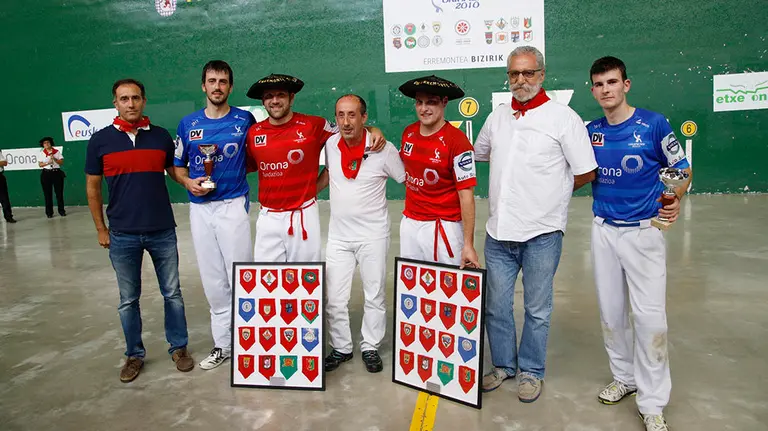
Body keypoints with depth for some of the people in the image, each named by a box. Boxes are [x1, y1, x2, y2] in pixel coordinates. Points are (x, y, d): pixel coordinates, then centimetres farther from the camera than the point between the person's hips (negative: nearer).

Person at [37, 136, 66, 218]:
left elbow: (62, 162, 0)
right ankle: (49, 212, 7)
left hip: (57, 172, 0)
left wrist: (55, 159, -15)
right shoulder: (42, 153, 7)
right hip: (46, 174, 0)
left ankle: (61, 210, 10)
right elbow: (40, 164, 3)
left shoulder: (57, 152, 6)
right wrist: (47, 163, -14)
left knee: (59, 192, 1)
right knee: (48, 193, 2)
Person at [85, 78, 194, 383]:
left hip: (162, 231, 1)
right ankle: (134, 354, 27)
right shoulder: (100, 140, 0)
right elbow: (92, 187, 5)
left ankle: (178, 347, 25)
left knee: (172, 293, 9)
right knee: (128, 299, 11)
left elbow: (174, 171, 14)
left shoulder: (161, 136, 2)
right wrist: (101, 229, 4)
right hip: (122, 235, 0)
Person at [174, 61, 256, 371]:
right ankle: (222, 343, 22)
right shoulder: (188, 124, 9)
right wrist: (188, 182, -5)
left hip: (233, 205, -3)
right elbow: (178, 166, 14)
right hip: (200, 208, 3)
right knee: (213, 280, 9)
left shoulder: (245, 120, 2)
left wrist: (235, 170, -5)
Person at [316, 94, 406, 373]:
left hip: (373, 235, -3)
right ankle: (341, 348, 27)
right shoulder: (330, 144, -2)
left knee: (375, 296, 10)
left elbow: (408, 179, -3)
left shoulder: (384, 149, -13)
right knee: (334, 298, 8)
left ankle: (370, 348, 28)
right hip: (338, 235, 3)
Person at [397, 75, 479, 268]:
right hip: (409, 224, 6)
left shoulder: (457, 141, -15)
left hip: (443, 228, -6)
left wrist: (468, 245, -17)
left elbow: (466, 195, -16)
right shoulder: (409, 133, 4)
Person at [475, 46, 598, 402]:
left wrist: (550, 192, 4)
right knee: (496, 305, 13)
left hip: (541, 232, -4)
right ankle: (503, 365, 32)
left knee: (537, 309, 10)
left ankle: (531, 371, 29)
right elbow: (480, 153, 25)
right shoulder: (497, 117, 9)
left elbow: (586, 173, -3)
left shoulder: (563, 118, -5)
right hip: (499, 230, 4)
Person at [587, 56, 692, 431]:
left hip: (644, 231, -4)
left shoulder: (653, 124, -8)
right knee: (610, 309, 12)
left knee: (649, 314, -6)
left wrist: (675, 201, -20)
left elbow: (682, 169, -2)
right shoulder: (590, 131, 2)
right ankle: (624, 376, 33)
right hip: (604, 229, 4)